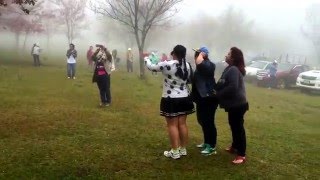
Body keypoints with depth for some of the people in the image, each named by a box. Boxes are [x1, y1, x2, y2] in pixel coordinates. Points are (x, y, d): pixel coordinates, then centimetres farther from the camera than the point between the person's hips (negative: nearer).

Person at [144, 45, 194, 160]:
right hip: (184, 99, 6)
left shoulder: (167, 65, -17)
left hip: (171, 100, -6)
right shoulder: (187, 66, 1)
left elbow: (151, 67, -4)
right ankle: (183, 149, 23)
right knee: (182, 124, 12)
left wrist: (146, 58, 16)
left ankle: (175, 152, 6)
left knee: (172, 125, 2)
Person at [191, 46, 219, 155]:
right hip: (202, 98, 10)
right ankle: (207, 143, 33)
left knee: (209, 122, -5)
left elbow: (199, 62, -37)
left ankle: (212, 147, 4)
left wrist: (201, 53, -19)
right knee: (202, 121, 18)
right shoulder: (200, 67, 11)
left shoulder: (208, 65, -18)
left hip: (209, 98, -10)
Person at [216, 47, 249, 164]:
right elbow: (225, 84, 19)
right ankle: (235, 146, 38)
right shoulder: (230, 69, 13)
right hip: (234, 104, 11)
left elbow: (232, 87, -31)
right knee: (233, 126, 22)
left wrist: (219, 94, -20)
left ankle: (241, 155, -1)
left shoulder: (233, 70, -21)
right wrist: (218, 88, 2)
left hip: (237, 104, -11)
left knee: (238, 127, -6)